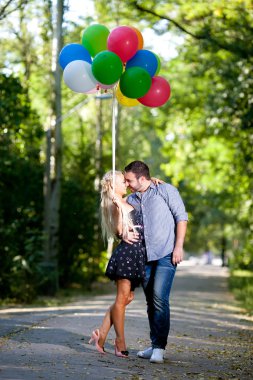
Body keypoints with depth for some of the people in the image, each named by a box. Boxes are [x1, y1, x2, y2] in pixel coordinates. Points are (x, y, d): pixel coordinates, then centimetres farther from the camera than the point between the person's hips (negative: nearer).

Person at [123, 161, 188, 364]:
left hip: (166, 255, -6)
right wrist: (125, 234, -3)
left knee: (160, 298, -16)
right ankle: (154, 346, 17)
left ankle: (159, 348, -14)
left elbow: (181, 217, -3)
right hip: (145, 257, 6)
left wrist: (179, 247, -11)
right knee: (151, 301, 9)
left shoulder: (166, 190, 0)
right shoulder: (131, 200, 15)